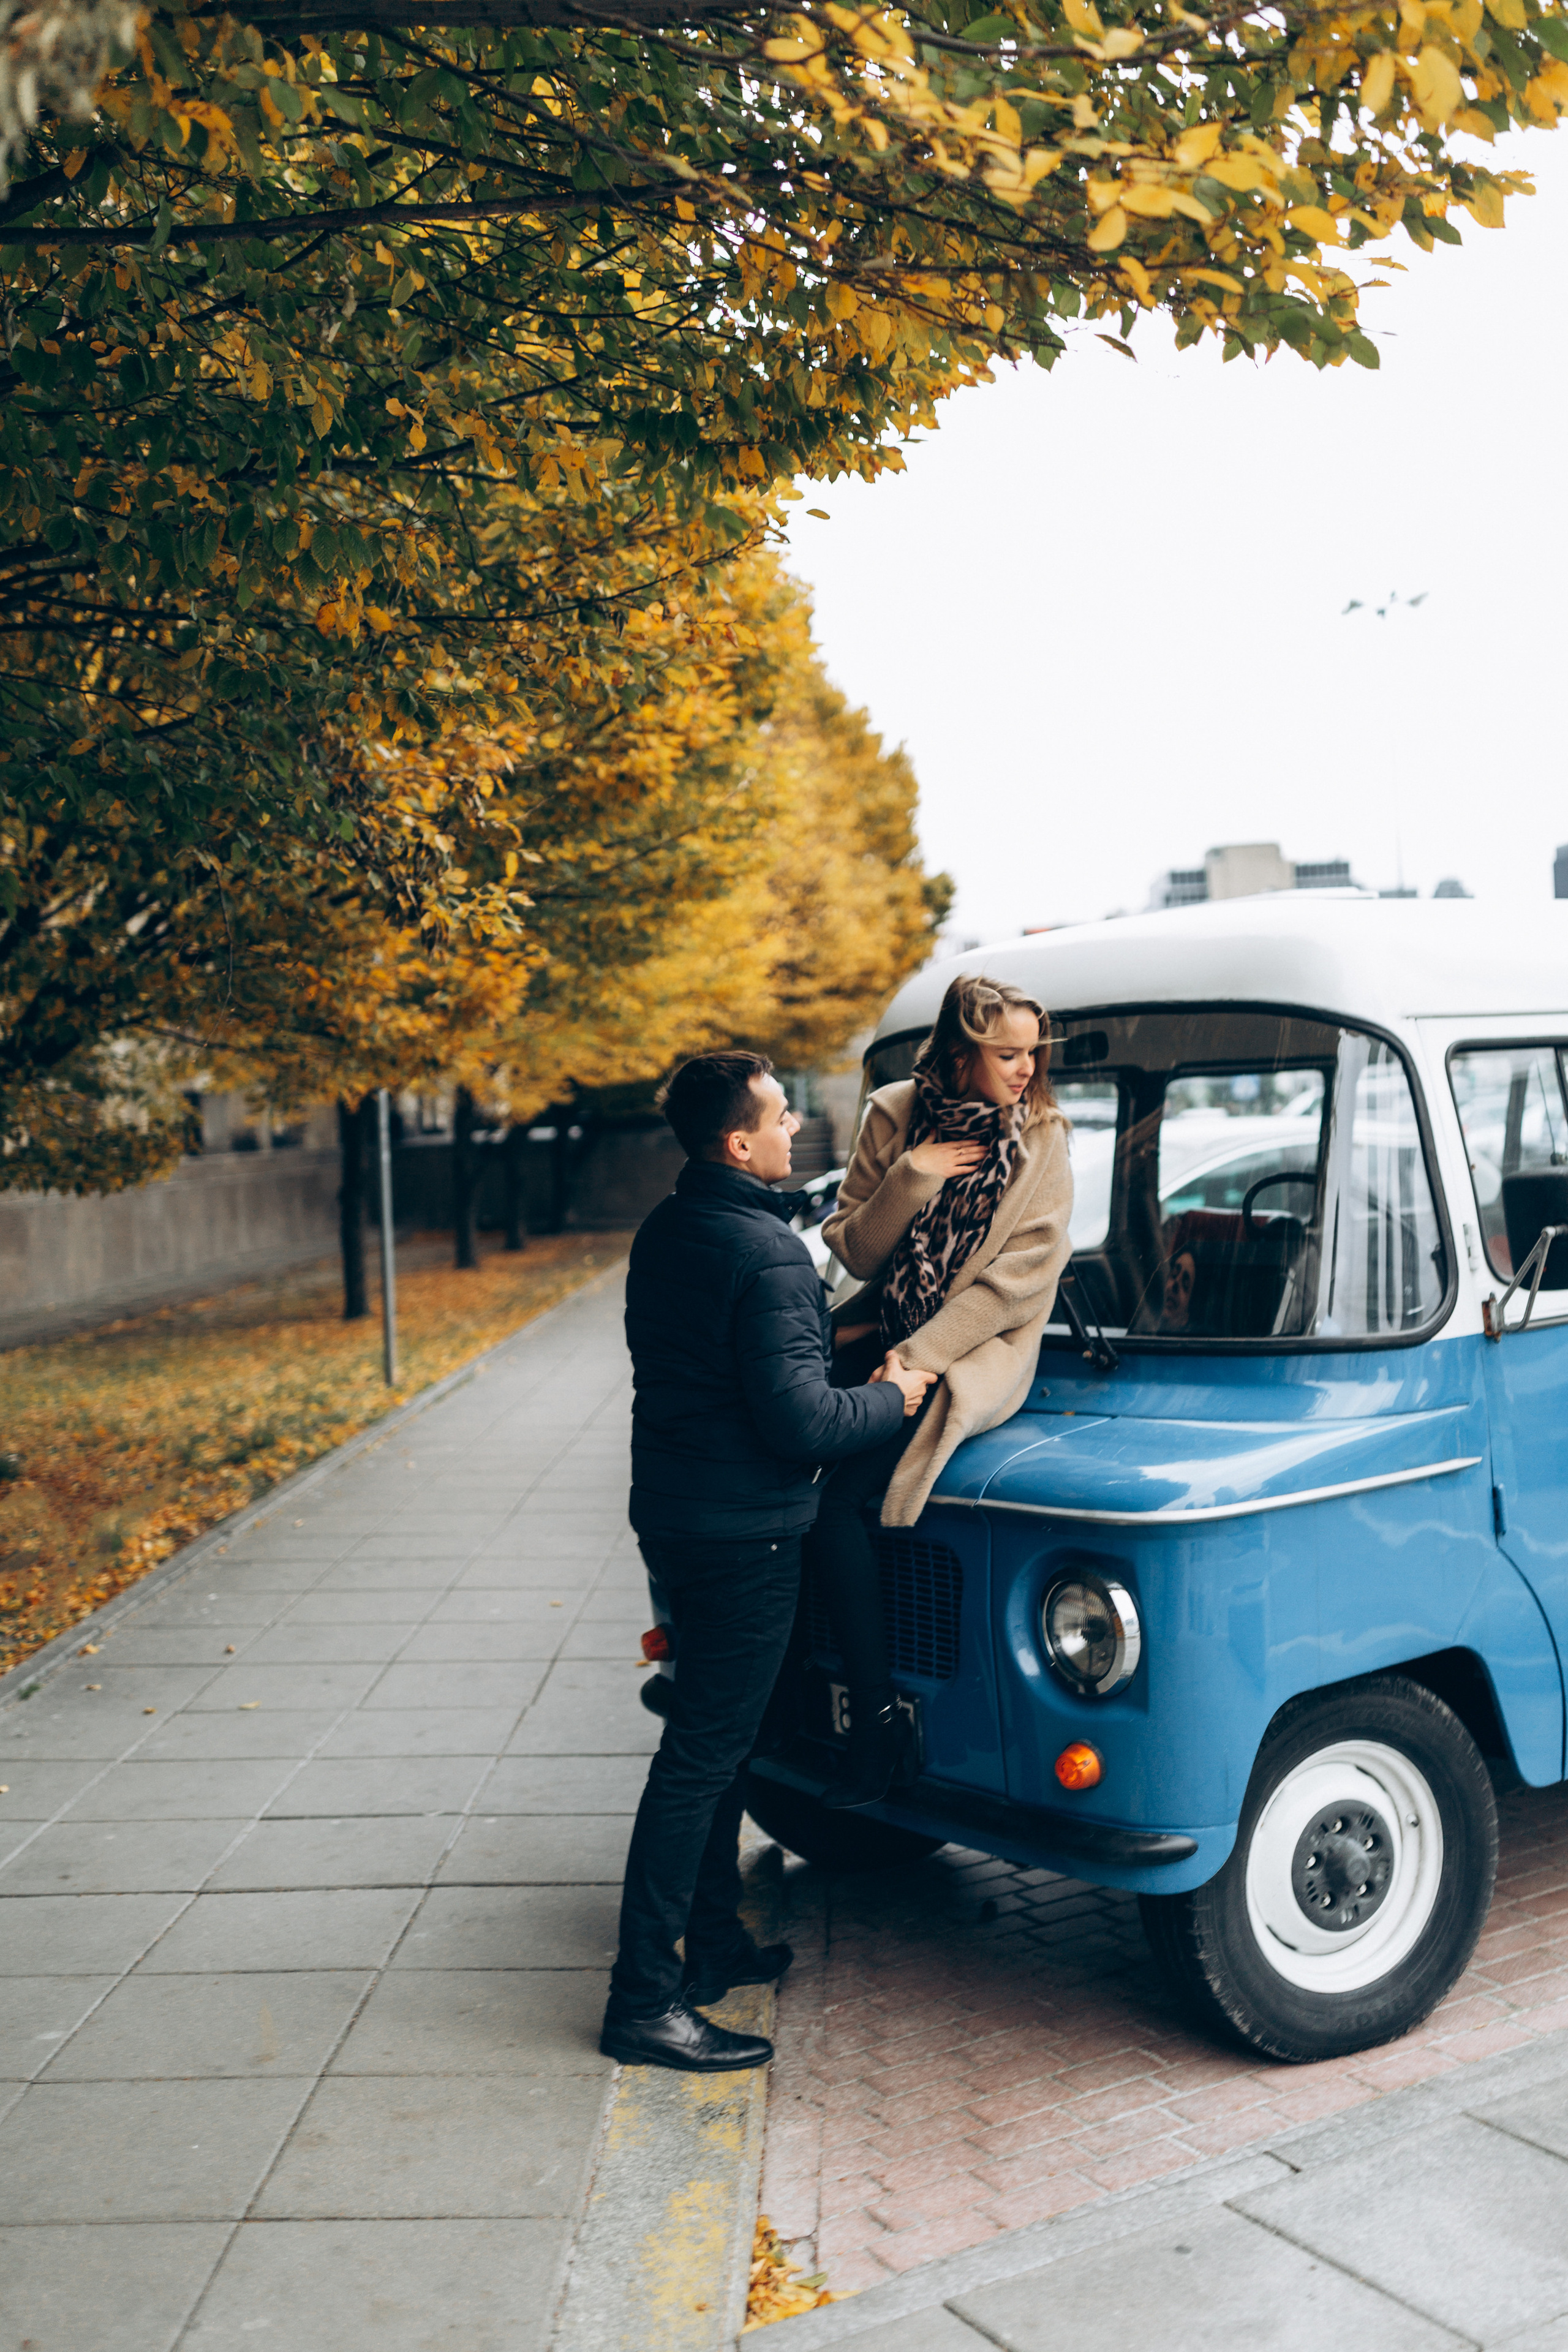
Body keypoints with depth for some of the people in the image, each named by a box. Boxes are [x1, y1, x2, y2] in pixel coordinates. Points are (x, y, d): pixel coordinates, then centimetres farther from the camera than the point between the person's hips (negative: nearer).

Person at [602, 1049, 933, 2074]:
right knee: (703, 1754, -4)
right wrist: (891, 1395, -6)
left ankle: (715, 1944, 31)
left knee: (716, 1733, 20)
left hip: (676, 1515, 10)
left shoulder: (666, 1232, 9)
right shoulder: (767, 1257, -21)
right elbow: (800, 1422, -23)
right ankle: (646, 1999, 2)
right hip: (743, 1530, -10)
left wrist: (830, 1339, 13)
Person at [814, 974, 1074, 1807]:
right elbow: (854, 1251, 1)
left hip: (980, 1355, -4)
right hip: (886, 1333, 4)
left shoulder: (1041, 1139, -4)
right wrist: (911, 1178, -16)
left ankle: (879, 1718, -11)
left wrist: (913, 1360, -18)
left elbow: (1017, 1282, -11)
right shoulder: (894, 1115, 3)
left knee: (835, 1493, -22)